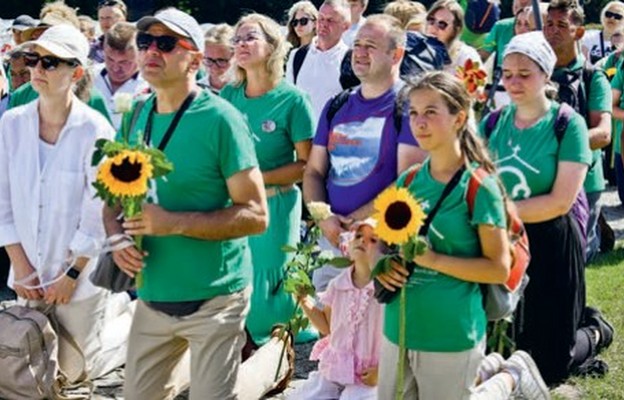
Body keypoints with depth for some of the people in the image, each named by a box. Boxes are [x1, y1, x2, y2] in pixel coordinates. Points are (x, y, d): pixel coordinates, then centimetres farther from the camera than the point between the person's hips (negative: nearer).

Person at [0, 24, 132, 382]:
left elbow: (99, 213, -15)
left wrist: (71, 274, -14)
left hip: (81, 273, -4)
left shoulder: (95, 131, -17)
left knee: (78, 369, 7)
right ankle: (112, 306, 37)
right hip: (30, 271, 5)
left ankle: (131, 314, 32)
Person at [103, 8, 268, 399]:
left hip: (213, 299, -6)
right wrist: (117, 235, -8)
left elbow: (255, 215, -15)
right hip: (152, 296, 6)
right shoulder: (136, 116, 4)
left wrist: (173, 223, -22)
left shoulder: (220, 119, -14)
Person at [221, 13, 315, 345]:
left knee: (268, 290, 3)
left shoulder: (292, 99, -10)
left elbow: (306, 164, -10)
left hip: (274, 206, -4)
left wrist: (259, 178, -16)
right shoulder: (228, 95, 4)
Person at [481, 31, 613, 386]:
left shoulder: (568, 125, -10)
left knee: (548, 368, 1)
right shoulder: (493, 122, 4)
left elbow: (561, 201, -17)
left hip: (550, 246, -4)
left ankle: (594, 332, 34)